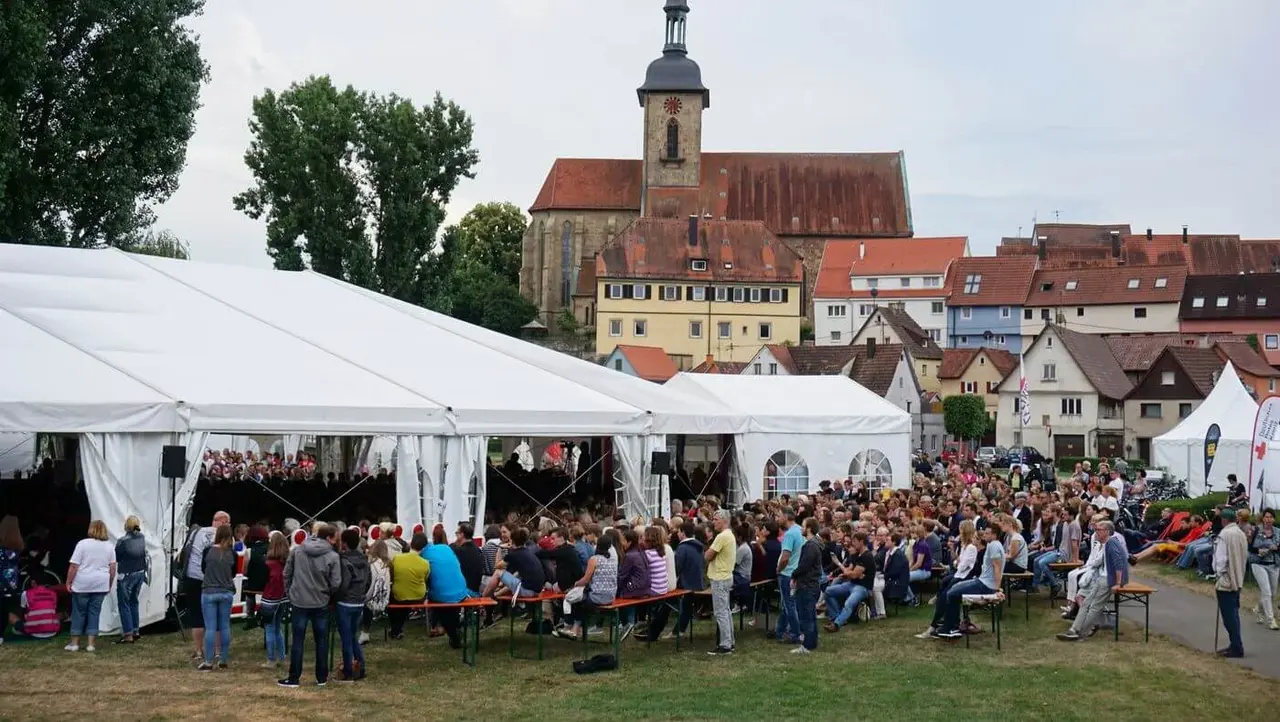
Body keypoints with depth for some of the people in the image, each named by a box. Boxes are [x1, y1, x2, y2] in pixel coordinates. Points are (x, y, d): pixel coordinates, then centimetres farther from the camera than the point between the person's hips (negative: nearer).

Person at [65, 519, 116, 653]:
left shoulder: (83, 543, -6)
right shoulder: (109, 546, 5)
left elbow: (74, 565, -8)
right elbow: (112, 567, 7)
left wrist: (68, 582, -1)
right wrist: (110, 584, 15)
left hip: (82, 584, -3)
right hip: (101, 585, 3)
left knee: (79, 613, 7)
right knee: (94, 613, 7)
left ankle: (74, 643, 12)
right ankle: (90, 644, 6)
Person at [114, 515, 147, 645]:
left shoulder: (123, 541, -20)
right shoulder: (142, 538, -3)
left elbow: (116, 558, -10)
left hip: (126, 575, -6)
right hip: (140, 573, 6)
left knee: (124, 604, 1)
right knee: (133, 602, 19)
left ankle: (128, 635, -1)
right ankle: (135, 631, 23)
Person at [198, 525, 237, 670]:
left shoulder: (208, 550, -8)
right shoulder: (232, 553, -2)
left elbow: (203, 569, 8)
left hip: (209, 592, -2)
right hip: (227, 593, 2)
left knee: (210, 627, -1)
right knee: (225, 626, 10)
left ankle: (208, 662, 0)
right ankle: (223, 660, 14)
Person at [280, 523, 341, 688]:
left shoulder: (297, 550, -2)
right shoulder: (333, 556, -11)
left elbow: (287, 574, 3)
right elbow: (336, 583, -11)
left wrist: (289, 593, 15)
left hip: (299, 602, 1)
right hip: (321, 604, -1)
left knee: (298, 641, 7)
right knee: (322, 641, 11)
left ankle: (294, 678, 10)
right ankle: (321, 678, 16)